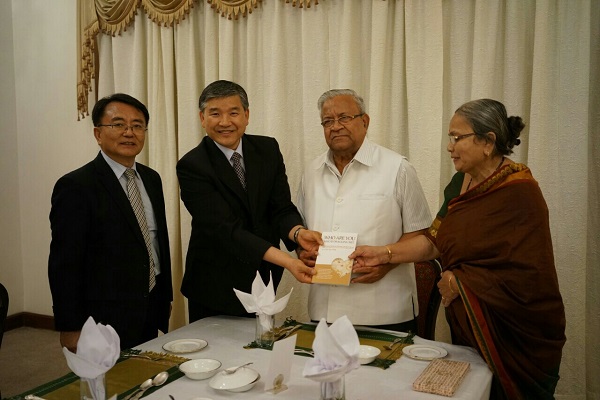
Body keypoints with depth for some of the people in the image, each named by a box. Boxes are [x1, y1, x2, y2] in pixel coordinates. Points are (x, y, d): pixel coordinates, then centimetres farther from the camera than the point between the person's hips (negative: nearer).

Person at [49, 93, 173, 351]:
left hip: (151, 316, 6)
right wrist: (70, 329, -12)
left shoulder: (151, 179, 9)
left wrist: (166, 296, 14)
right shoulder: (75, 186, -13)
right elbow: (64, 264, -13)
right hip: (107, 322, -6)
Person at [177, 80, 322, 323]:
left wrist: (298, 232, -27)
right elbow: (224, 229, -23)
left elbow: (281, 209, -3)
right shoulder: (191, 166, -16)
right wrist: (287, 261, -32)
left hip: (264, 282, 4)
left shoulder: (268, 149, -1)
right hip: (216, 286, -4)